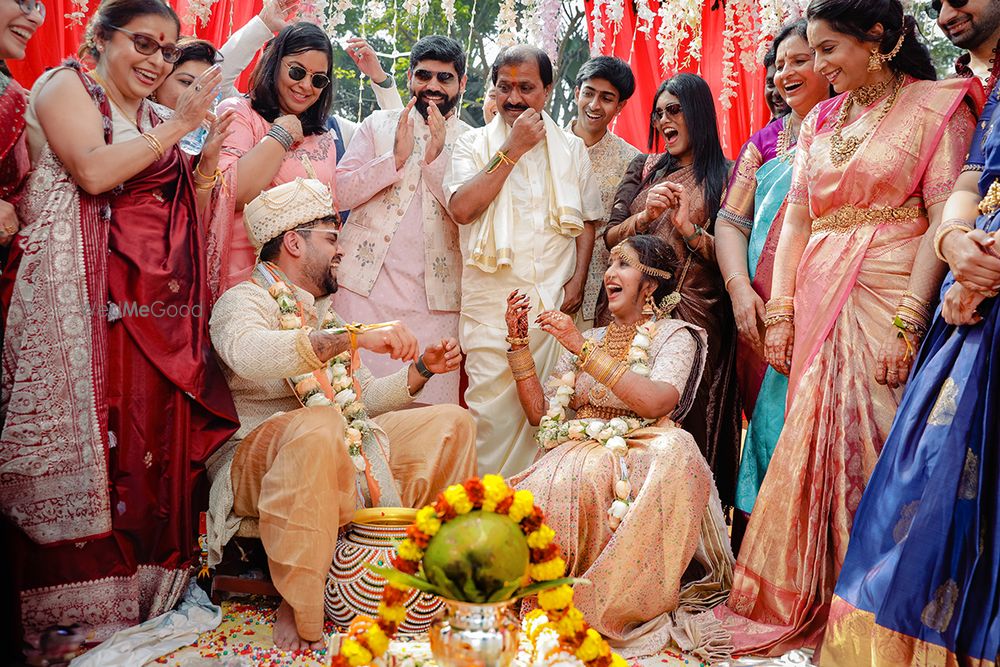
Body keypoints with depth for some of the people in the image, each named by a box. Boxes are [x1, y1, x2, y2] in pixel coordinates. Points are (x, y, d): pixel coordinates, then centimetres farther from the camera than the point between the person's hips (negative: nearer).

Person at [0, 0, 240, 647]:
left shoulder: (158, 121, 23)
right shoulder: (64, 86, 5)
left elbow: (186, 224, 20)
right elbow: (94, 171, -13)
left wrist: (206, 165, 4)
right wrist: (177, 127, -7)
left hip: (159, 305, 6)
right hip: (86, 297, -6)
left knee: (154, 435, 3)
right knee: (85, 433, -7)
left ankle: (145, 581, 12)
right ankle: (73, 605, 1)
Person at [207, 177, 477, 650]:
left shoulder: (320, 311, 22)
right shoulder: (245, 301, -6)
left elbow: (364, 396, 24)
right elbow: (250, 354, -32)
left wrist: (422, 368, 9)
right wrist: (354, 337, -38)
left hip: (349, 455, 8)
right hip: (260, 460, -8)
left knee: (451, 422, 3)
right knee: (318, 424, -42)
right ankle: (297, 609, -31)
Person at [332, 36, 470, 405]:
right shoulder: (378, 125, 11)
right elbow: (338, 193, 1)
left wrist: (438, 159, -12)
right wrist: (395, 157, -11)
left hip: (434, 299, 0)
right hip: (366, 289, 0)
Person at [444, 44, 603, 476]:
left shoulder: (571, 149, 13)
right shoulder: (474, 145, 6)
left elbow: (586, 221, 15)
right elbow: (462, 209, -11)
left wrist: (578, 281, 1)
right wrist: (512, 149, -9)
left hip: (556, 300, 2)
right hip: (493, 299, -1)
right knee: (492, 407, -4)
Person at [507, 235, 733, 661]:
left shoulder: (674, 335, 7)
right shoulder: (586, 340, 22)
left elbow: (654, 402, -16)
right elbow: (540, 412, 14)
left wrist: (584, 348, -15)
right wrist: (518, 341, 7)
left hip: (640, 456, -2)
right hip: (579, 454, 3)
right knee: (532, 499, -33)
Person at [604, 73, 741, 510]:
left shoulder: (727, 177, 4)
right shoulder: (645, 169, 16)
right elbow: (610, 237, 9)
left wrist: (689, 228, -14)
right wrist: (645, 215, -8)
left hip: (694, 316, -3)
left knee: (687, 424, -3)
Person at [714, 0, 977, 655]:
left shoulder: (936, 108, 0)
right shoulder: (820, 121, 16)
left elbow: (945, 220, -9)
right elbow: (796, 218, 14)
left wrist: (908, 321, -18)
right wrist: (779, 313, 5)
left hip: (887, 301, -5)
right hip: (817, 305, 5)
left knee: (872, 450, -5)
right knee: (815, 449, 5)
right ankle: (808, 603, 17)